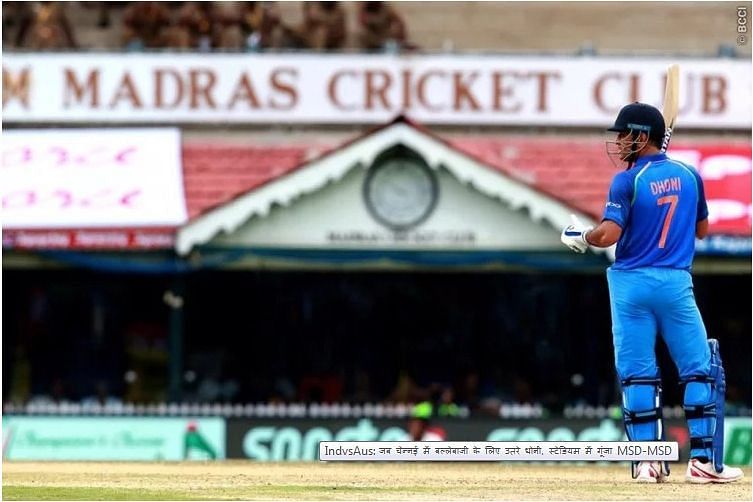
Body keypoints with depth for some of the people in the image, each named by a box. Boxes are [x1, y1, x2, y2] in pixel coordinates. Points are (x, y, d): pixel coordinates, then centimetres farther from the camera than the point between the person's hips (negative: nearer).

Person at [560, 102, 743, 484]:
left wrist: (581, 237, 2)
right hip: (676, 283, 2)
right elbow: (702, 230, 17)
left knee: (637, 375, 3)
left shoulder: (628, 181, -7)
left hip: (631, 284, -2)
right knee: (700, 370, 5)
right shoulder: (689, 176, 6)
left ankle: (647, 462, 0)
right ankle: (703, 460, -3)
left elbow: (609, 233, -16)